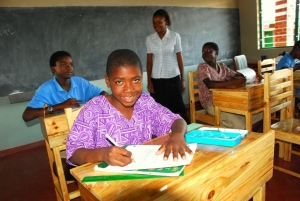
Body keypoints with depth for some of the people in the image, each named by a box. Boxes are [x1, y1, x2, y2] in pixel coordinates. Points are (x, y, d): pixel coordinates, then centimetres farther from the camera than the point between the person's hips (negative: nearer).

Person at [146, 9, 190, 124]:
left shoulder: (175, 36, -2)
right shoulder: (149, 39, 2)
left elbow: (179, 59, 1)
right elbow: (149, 61, 3)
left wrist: (182, 79, 1)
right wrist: (149, 81, -2)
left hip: (173, 78, -1)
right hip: (156, 79, 2)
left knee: (179, 107, 6)